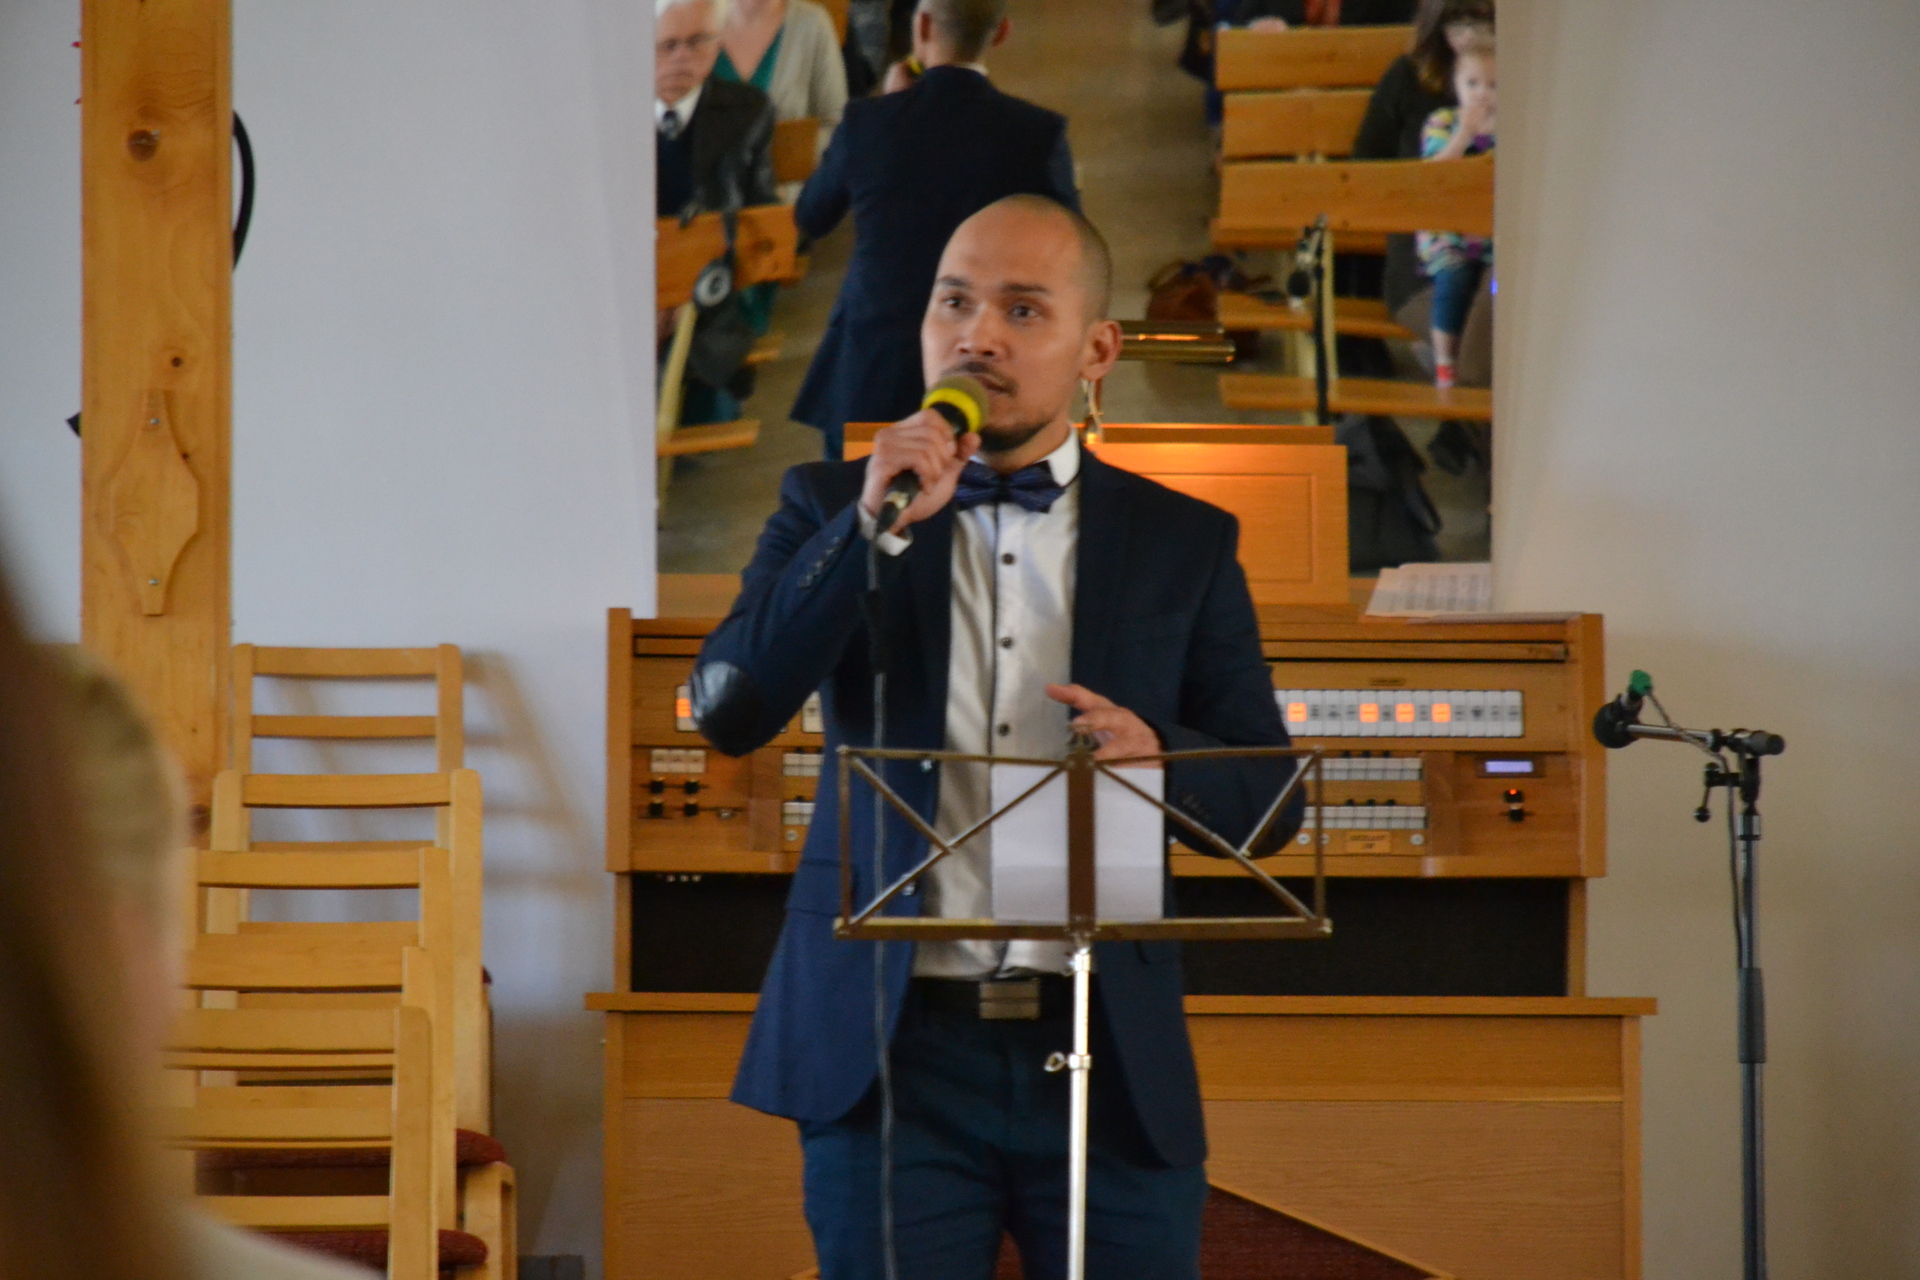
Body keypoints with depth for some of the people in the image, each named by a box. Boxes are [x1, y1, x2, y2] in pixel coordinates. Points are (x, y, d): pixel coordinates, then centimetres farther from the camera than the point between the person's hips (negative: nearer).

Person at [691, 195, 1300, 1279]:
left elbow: (1268, 795, 9)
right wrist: (873, 529, -15)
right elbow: (729, 713, -6)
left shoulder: (1184, 542, 10)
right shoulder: (834, 507, 9)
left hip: (1110, 1065, 1)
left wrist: (1156, 753, -13)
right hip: (893, 1051, -1)